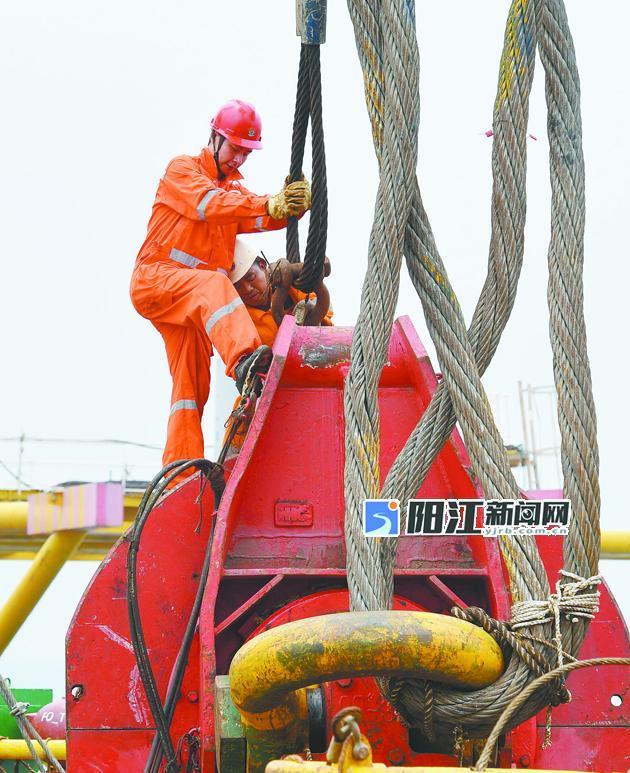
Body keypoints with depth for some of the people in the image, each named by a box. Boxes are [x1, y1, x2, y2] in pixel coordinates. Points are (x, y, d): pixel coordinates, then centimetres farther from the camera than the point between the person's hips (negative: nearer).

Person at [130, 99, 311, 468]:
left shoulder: (235, 188, 23)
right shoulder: (182, 169, 3)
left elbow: (260, 218, 0)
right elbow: (209, 204, -20)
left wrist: (290, 207, -25)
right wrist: (269, 204, -34)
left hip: (189, 298, 8)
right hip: (156, 278, -8)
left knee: (193, 380, 1)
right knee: (212, 284, -36)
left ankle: (181, 465, 2)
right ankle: (243, 360, -60)